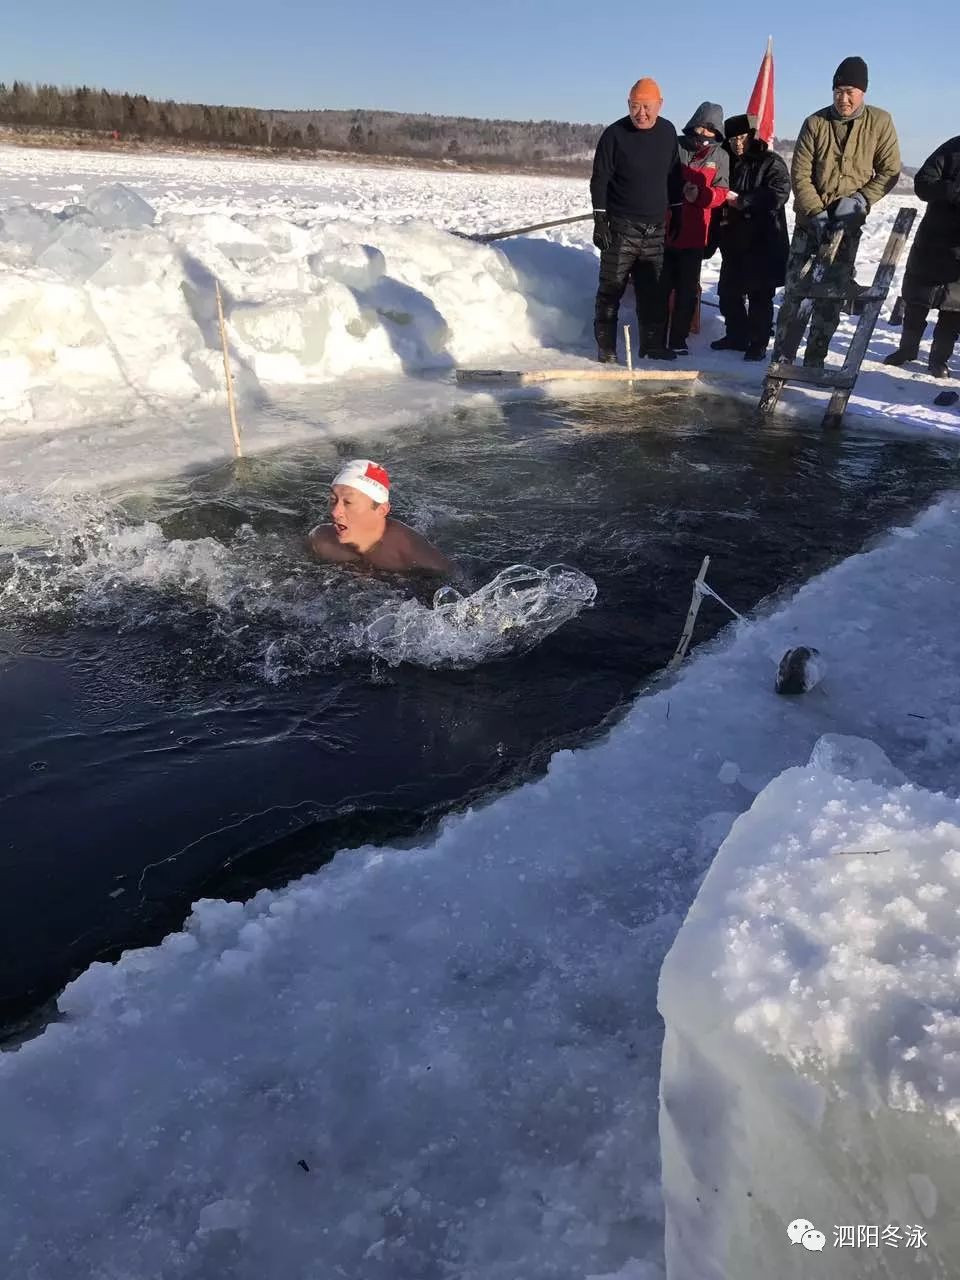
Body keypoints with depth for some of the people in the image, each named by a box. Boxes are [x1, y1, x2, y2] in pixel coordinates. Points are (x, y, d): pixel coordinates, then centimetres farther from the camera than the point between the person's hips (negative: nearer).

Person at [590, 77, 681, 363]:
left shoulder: (668, 132, 9)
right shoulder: (614, 134, -5)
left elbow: (673, 176, 18)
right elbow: (599, 180, -6)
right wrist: (600, 220, -12)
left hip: (656, 228, 4)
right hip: (621, 227, -4)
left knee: (654, 291, 7)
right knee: (611, 288, -3)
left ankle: (653, 345, 15)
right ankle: (606, 348, 3)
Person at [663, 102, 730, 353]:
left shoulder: (720, 156, 4)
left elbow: (721, 193, 0)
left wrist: (700, 194, -19)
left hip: (694, 234, 1)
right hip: (665, 229, -1)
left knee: (688, 290, 5)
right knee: (661, 286, 3)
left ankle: (678, 340, 13)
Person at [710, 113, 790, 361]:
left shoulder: (771, 162, -3)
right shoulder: (729, 163, 15)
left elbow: (778, 194, -15)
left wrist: (742, 201, -17)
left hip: (763, 242, -6)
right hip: (734, 240, 6)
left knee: (760, 295, -3)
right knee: (729, 293, 10)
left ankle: (758, 343, 3)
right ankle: (736, 335, 25)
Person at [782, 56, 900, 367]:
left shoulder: (880, 122, -1)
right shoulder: (816, 123, -2)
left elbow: (889, 171, 1)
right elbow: (800, 173, -4)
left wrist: (859, 200, -14)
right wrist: (816, 212, -14)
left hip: (849, 222, 0)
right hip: (811, 218, 0)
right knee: (795, 286, -3)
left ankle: (814, 359, 4)